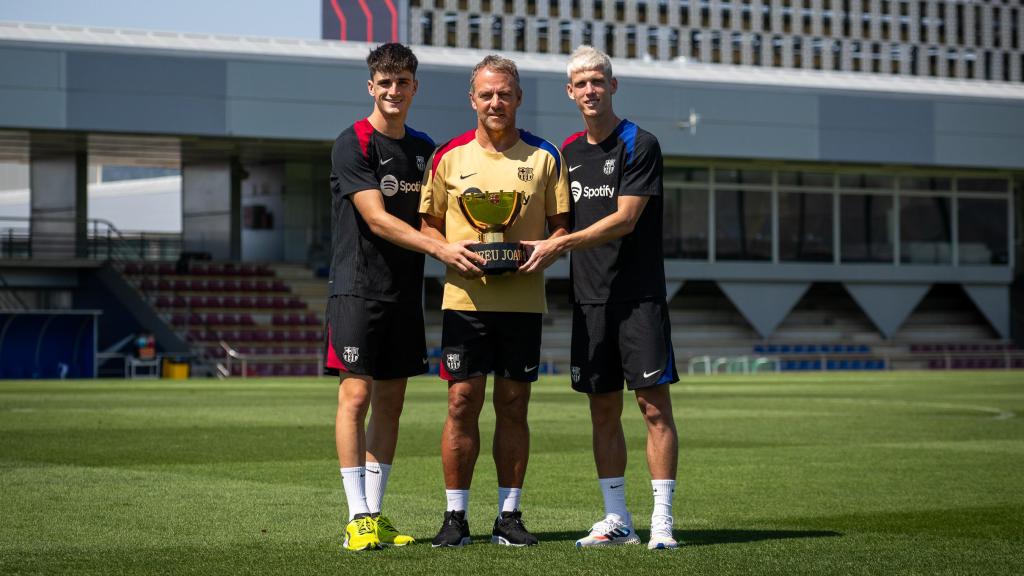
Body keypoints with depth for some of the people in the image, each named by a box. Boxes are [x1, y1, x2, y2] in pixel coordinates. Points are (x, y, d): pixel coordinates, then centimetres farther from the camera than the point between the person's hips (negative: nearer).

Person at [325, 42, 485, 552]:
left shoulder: (424, 147, 14)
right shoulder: (353, 144, -8)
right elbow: (377, 219, -16)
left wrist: (464, 245, 0)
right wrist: (439, 247, -24)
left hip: (405, 293, 6)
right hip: (358, 289, -6)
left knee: (391, 400, 7)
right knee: (356, 396, -9)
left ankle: (376, 514, 12)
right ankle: (358, 519, -7)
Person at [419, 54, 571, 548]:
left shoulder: (544, 156, 6)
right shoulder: (449, 156, 5)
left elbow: (563, 224, 9)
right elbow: (427, 224, 9)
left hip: (523, 299, 1)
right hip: (465, 297, -1)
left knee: (513, 406, 4)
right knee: (462, 403, -3)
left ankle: (509, 515, 12)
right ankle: (456, 516, 4)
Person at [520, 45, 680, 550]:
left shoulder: (639, 145, -5)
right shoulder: (568, 153, 14)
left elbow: (624, 220, -13)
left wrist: (559, 245, -16)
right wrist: (541, 249, 2)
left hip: (639, 295, -6)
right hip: (588, 299, 6)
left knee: (654, 404, -7)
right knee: (603, 411, 7)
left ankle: (662, 521, -7)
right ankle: (617, 521, 13)